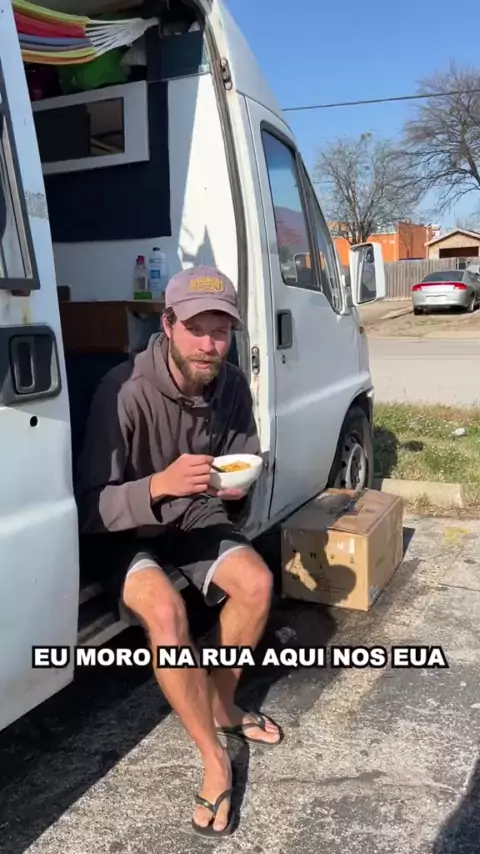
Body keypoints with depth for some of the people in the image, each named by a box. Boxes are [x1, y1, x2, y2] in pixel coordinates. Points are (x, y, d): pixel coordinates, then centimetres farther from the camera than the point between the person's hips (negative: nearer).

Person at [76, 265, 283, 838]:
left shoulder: (231, 386, -10)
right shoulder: (124, 392, -29)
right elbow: (89, 508, -28)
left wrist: (237, 489, -22)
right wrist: (159, 485, -44)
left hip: (195, 517, 5)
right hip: (127, 534, -5)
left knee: (256, 582, -16)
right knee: (165, 611, -30)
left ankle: (221, 703, 12)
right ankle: (215, 761, -10)